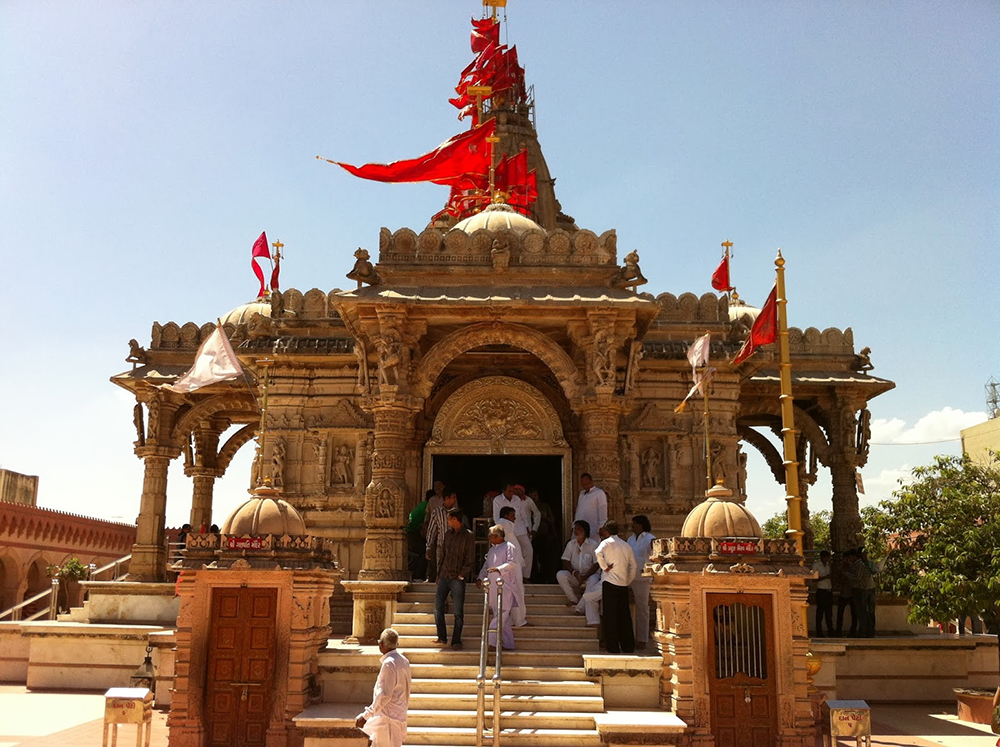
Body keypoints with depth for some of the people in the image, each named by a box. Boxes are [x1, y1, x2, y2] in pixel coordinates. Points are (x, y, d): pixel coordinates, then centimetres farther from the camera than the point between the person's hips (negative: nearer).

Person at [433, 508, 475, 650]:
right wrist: (439, 574, 12)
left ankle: (456, 641, 7)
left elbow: (470, 559, -7)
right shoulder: (448, 534, 13)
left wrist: (461, 575, -12)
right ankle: (442, 638, 12)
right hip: (444, 576, 6)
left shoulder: (468, 536, -5)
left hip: (457, 578, -6)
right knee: (438, 607, 2)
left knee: (458, 612, -1)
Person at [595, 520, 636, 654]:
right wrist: (628, 581, 16)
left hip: (609, 582, -5)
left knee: (610, 615, 0)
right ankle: (628, 646, 10)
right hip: (623, 584, 5)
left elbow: (598, 553, -23)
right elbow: (633, 565, 12)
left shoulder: (607, 542, -2)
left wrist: (604, 567, -11)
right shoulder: (626, 545, 14)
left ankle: (613, 647, -1)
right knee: (624, 615, 9)